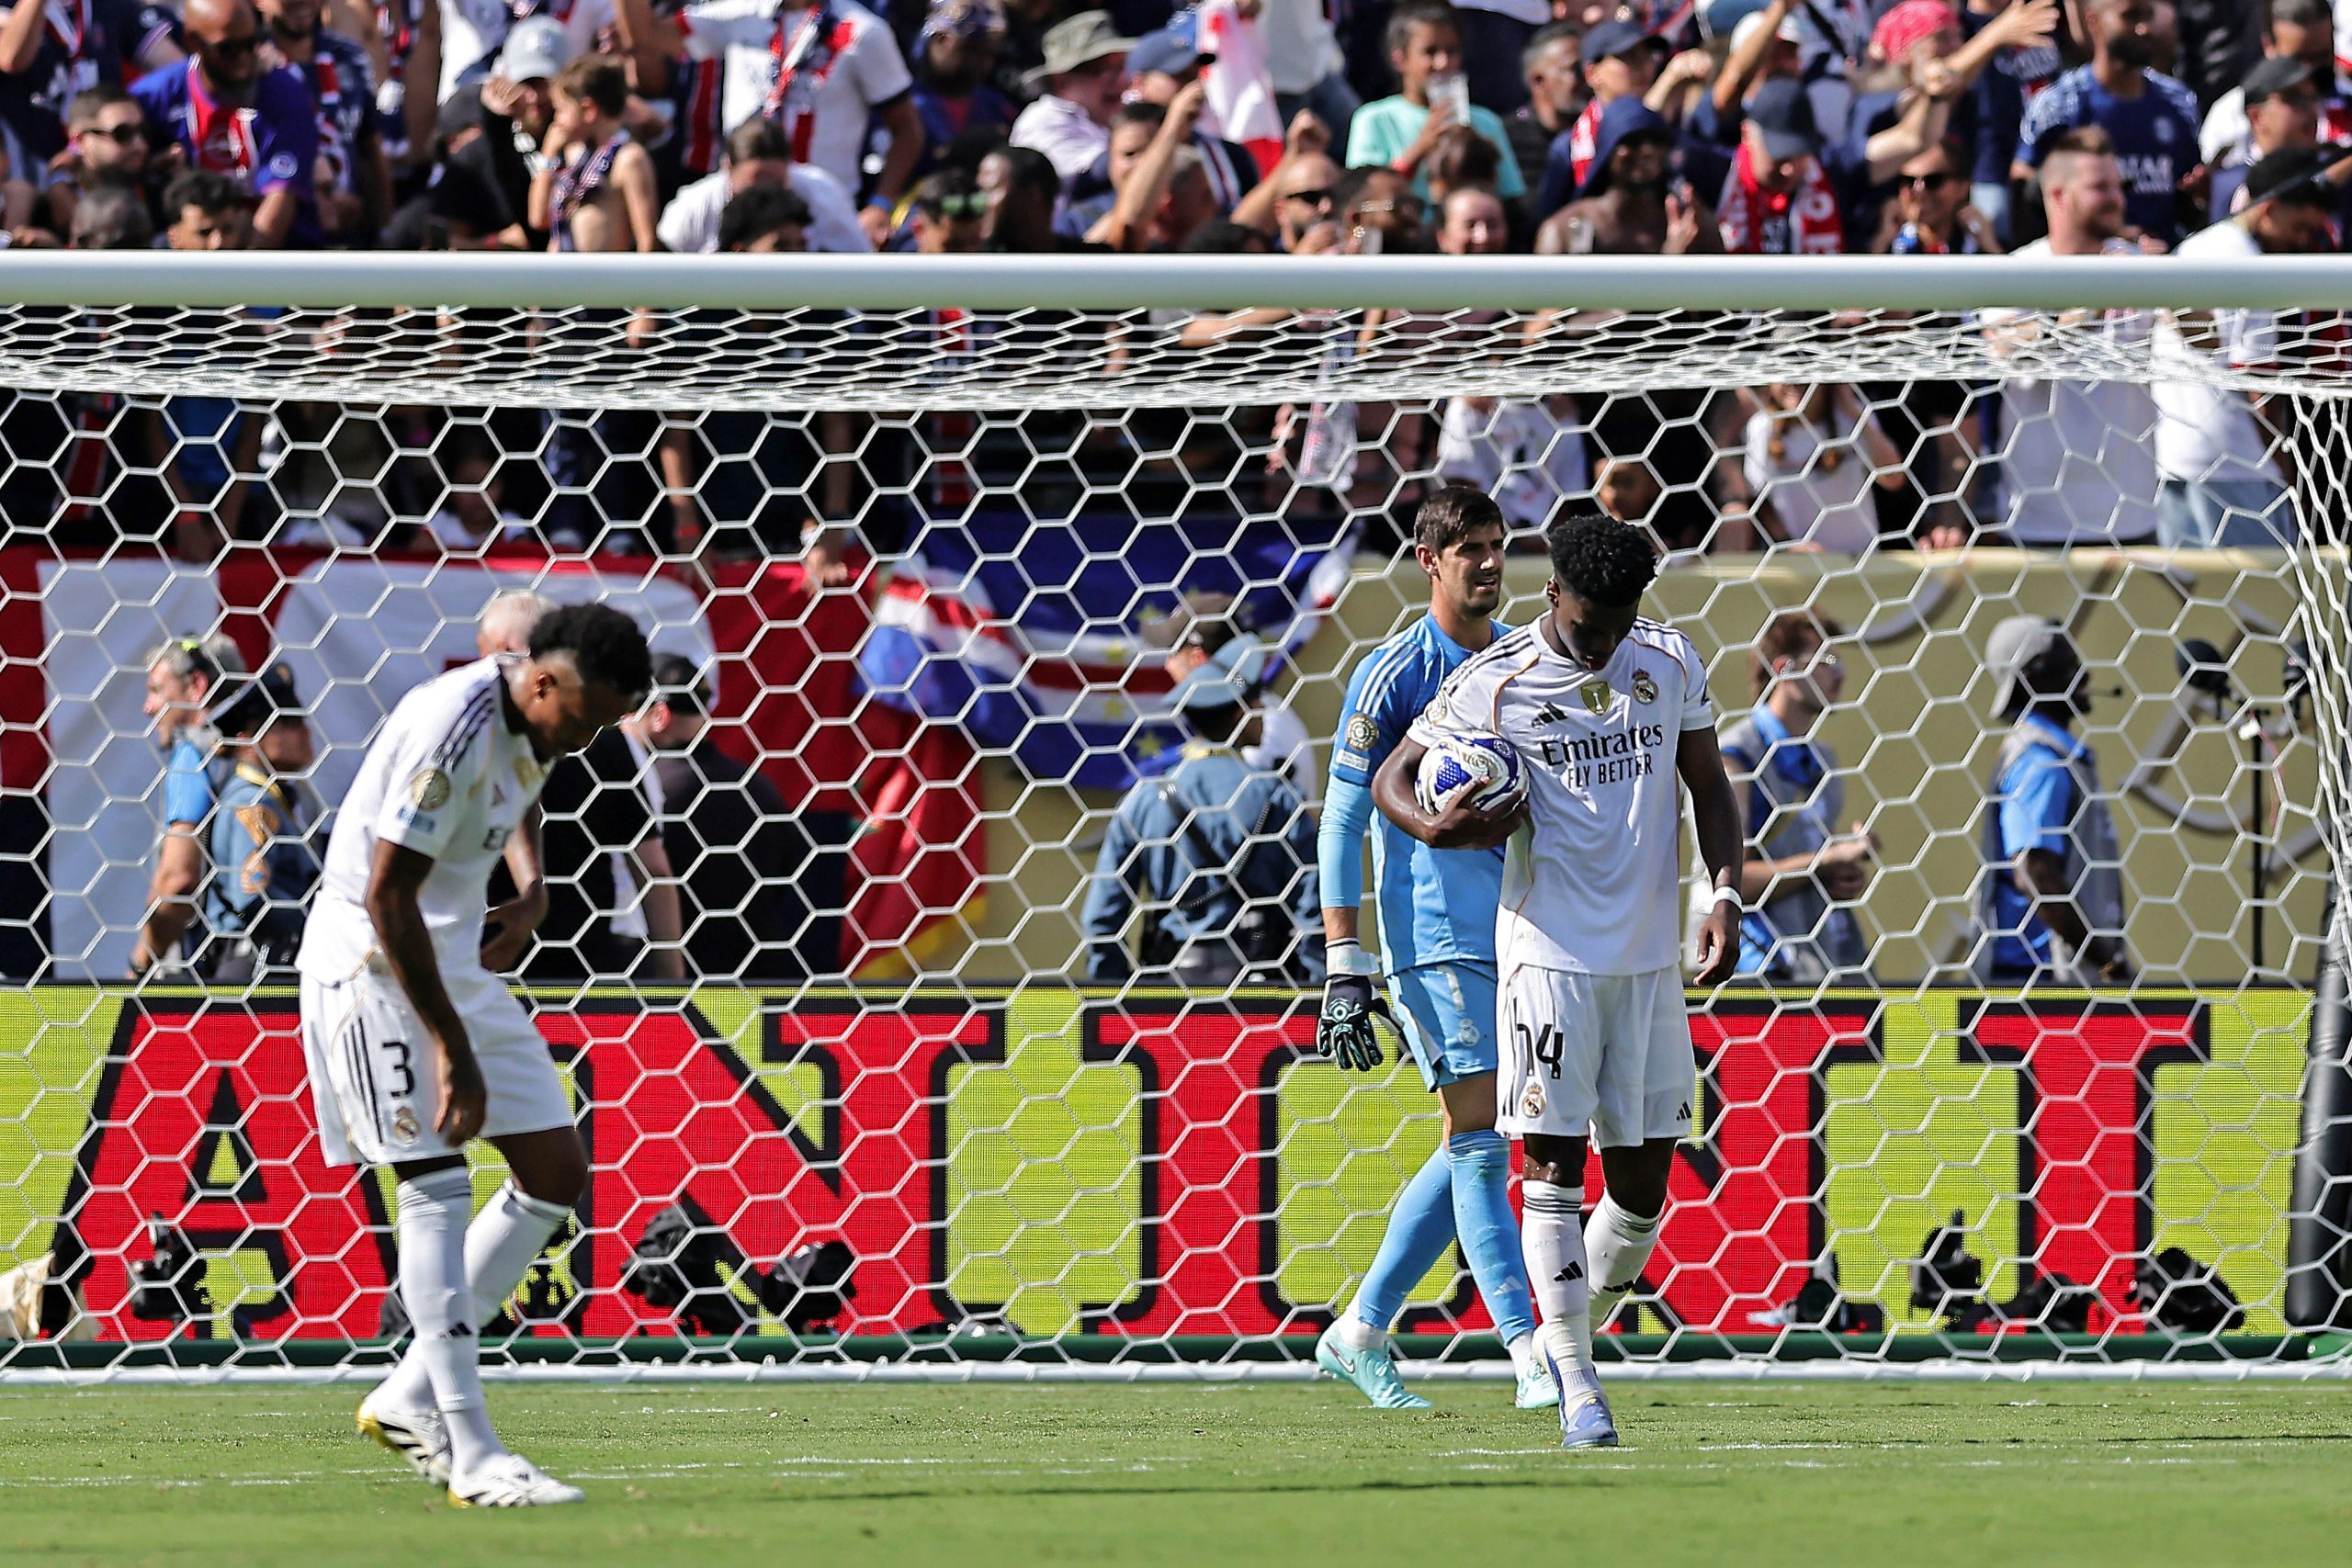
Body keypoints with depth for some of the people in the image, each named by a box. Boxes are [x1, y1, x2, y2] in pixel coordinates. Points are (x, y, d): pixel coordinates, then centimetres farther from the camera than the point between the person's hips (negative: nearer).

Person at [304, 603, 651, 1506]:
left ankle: (408, 1397, 9)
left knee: (556, 1170, 5)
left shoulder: (533, 732, 5)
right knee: (437, 1181, -16)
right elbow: (387, 896, -25)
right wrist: (452, 1048, -24)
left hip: (449, 959, 10)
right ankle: (471, 1457, -17)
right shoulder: (455, 727, -24)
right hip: (371, 958, -10)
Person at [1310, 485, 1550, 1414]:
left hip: (1515, 934, 7)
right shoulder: (1393, 675, -6)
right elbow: (1340, 824, -6)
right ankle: (1530, 1355, -14)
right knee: (1480, 1143, -11)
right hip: (1433, 933, -7)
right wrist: (1343, 969, -12)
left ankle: (1361, 1331, 20)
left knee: (1470, 1153, 8)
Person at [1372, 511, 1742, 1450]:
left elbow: (1709, 786, 14)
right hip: (1550, 955, -4)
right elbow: (1391, 778, 2)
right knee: (1553, 1162, -9)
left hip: (1651, 957, 4)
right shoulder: (1491, 684, -5)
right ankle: (1575, 1381, -6)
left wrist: (1725, 894, -1)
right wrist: (1432, 826, -21)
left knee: (1643, 1181, 5)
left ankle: (1572, 1333, 26)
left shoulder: (1671, 662, 6)